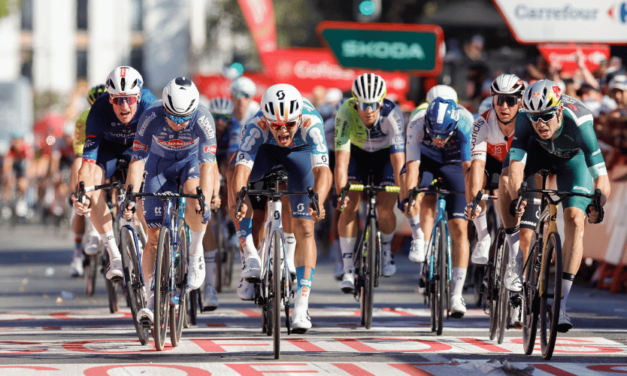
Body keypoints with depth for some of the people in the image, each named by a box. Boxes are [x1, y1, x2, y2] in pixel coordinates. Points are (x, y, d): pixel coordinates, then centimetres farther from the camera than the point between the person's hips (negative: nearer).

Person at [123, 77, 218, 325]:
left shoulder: (203, 119, -32)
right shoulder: (151, 117, -31)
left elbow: (208, 163, -34)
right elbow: (138, 160, -29)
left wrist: (204, 200, -47)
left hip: (192, 160, -1)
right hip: (160, 164, 1)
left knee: (195, 206, -34)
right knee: (155, 235, -8)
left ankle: (195, 249, -6)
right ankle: (152, 300, -4)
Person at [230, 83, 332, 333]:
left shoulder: (310, 122, -40)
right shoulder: (257, 125, -39)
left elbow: (323, 170, -50)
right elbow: (242, 168, -48)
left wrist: (318, 201, -68)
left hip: (300, 152, -1)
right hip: (266, 150, 1)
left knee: (305, 230, -9)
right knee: (237, 179, -29)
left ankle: (301, 308, -6)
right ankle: (250, 255, -17)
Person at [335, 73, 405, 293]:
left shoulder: (392, 115, -35)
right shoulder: (345, 114, -33)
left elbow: (398, 161, -37)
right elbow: (341, 159, -36)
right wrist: (340, 192, -45)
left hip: (385, 155, 0)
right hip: (357, 154, 0)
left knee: (385, 209, -13)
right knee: (349, 206, -17)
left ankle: (386, 249, 19)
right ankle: (348, 270, -12)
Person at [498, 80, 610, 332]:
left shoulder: (578, 124, -41)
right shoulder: (525, 120, -36)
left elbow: (601, 176, -43)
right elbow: (515, 166, -42)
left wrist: (599, 205, -58)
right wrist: (516, 199, -58)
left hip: (572, 157, -2)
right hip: (538, 150, 2)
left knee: (575, 222, -16)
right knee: (506, 179, -28)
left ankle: (561, 304, -12)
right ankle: (515, 257, -13)